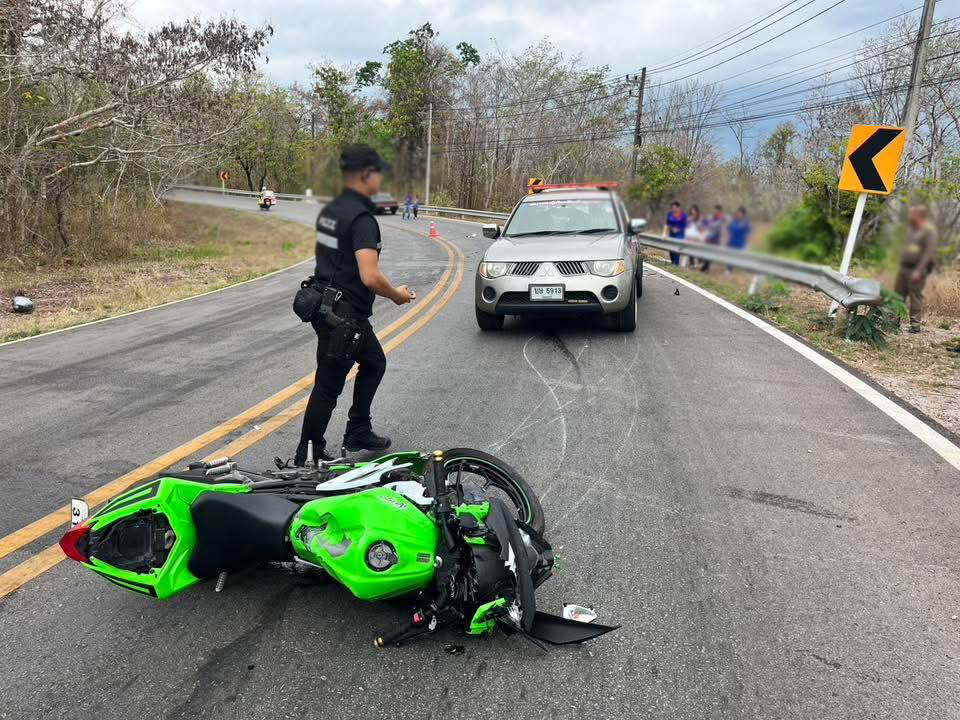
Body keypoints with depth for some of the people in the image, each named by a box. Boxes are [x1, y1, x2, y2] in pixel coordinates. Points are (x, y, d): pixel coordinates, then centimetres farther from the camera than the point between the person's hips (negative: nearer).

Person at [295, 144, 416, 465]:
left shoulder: (329, 210, 10)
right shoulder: (362, 218, -19)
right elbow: (370, 277, -29)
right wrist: (396, 294, -10)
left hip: (325, 303, 10)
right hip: (344, 315, -10)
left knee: (374, 363, 23)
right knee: (329, 385, 1)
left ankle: (358, 434, 30)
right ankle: (307, 456, 13)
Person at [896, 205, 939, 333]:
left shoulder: (929, 231, -10)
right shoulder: (915, 230, 18)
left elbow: (929, 253, -18)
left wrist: (919, 271, -25)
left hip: (916, 270, -8)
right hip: (904, 268, 9)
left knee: (915, 298, -4)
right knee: (898, 296, 8)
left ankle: (915, 324, 1)